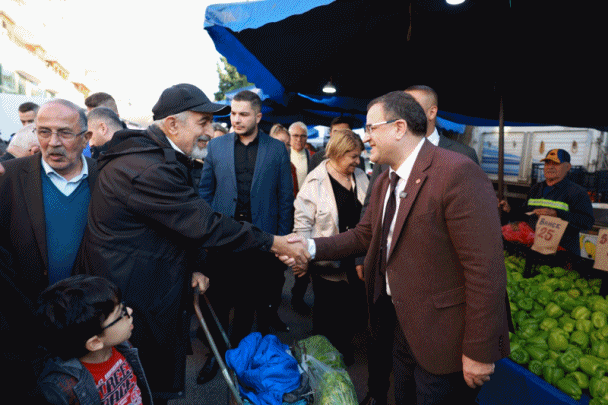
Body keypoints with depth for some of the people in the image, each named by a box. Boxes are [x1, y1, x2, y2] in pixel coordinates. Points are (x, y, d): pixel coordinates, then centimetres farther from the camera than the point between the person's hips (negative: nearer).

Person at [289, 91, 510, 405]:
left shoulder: (457, 172, -23)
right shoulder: (384, 183, 6)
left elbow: (485, 269, -24)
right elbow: (363, 235, 11)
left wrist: (479, 353, -20)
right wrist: (311, 247, -3)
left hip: (442, 338, -8)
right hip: (403, 328, 8)